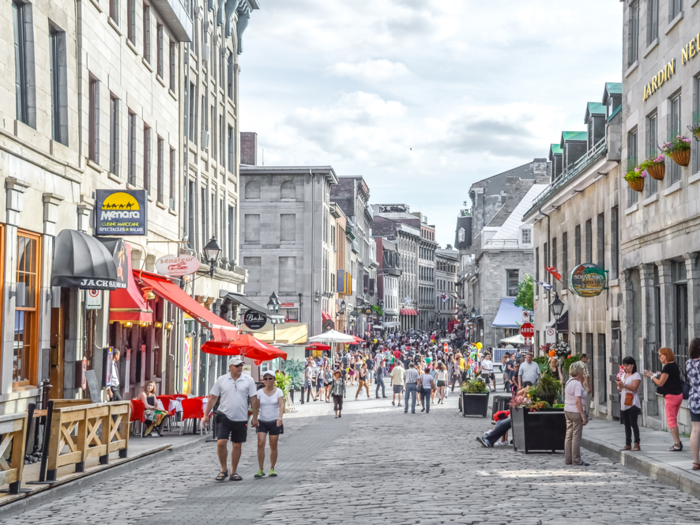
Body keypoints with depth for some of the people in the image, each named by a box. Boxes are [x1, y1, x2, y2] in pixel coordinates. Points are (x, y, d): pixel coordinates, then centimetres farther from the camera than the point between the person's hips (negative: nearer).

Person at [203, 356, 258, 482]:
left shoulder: (248, 380, 1)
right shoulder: (221, 380, 1)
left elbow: (254, 399, 4)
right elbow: (213, 398, 4)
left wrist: (254, 417, 2)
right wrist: (206, 415, 0)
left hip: (241, 419, 1)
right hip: (224, 416, -1)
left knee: (237, 445, 8)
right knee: (221, 443, -11)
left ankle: (234, 471, 20)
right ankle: (223, 469, 7)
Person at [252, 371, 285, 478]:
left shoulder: (278, 392, -2)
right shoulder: (259, 392, 2)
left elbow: (281, 405, -14)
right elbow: (256, 406, 1)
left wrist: (280, 417, -30)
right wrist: (255, 418, -14)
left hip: (275, 422, 0)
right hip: (262, 421, 0)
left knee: (273, 446, 4)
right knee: (261, 444, -12)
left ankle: (272, 469, 16)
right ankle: (260, 470, -9)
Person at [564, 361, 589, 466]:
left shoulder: (568, 382, 13)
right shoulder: (577, 384, -15)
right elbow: (578, 401, -20)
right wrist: (583, 415, -19)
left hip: (567, 411, 9)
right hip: (576, 412, -9)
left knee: (569, 435, 11)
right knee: (576, 436, -3)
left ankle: (568, 459, 14)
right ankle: (576, 460, 0)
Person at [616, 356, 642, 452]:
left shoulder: (636, 375, -5)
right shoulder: (623, 375, 18)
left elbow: (634, 388, -16)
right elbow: (619, 389, 22)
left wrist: (623, 385, -22)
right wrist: (619, 387, -1)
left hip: (632, 403, -8)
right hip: (624, 403, 8)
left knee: (633, 423, -9)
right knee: (626, 425, 9)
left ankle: (637, 444, -7)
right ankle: (628, 444, 12)